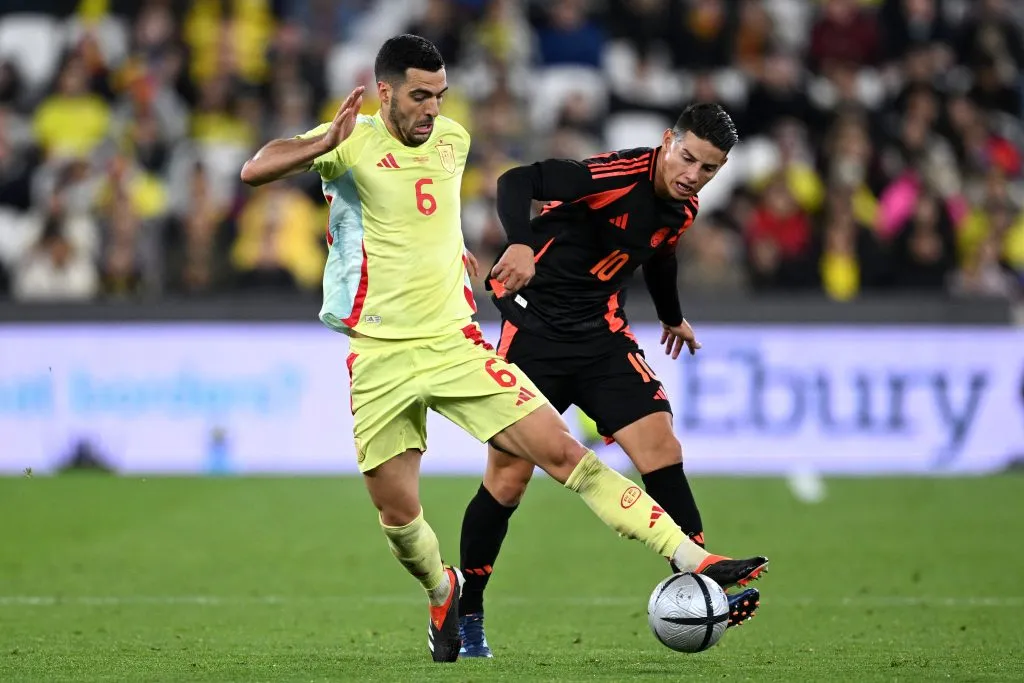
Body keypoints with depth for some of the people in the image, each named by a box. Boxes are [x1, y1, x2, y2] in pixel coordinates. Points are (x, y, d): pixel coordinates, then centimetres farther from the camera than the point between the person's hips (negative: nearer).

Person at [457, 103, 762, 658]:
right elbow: (516, 182, -31)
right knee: (508, 477, -2)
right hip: (534, 330, -6)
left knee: (658, 441, -12)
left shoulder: (683, 208, 3)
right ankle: (465, 615, 15)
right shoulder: (617, 175, -22)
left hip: (601, 335, 6)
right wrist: (520, 243, -49)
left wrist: (672, 318, 42)